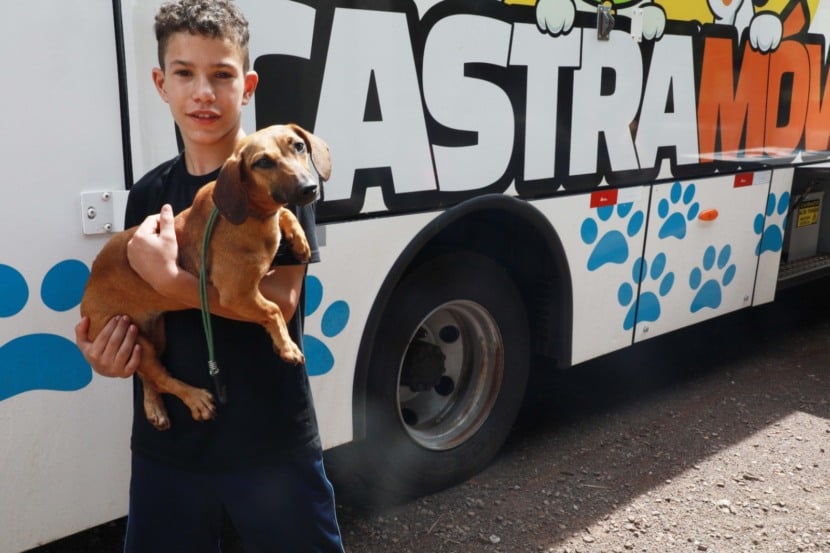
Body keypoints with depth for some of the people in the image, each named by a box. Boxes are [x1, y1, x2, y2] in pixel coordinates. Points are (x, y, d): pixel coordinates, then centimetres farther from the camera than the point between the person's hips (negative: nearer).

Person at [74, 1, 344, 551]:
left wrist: (170, 280, -24)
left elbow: (281, 298, -18)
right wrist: (107, 346, -7)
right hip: (166, 441, 5)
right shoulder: (149, 193, 6)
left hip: (272, 441, -4)